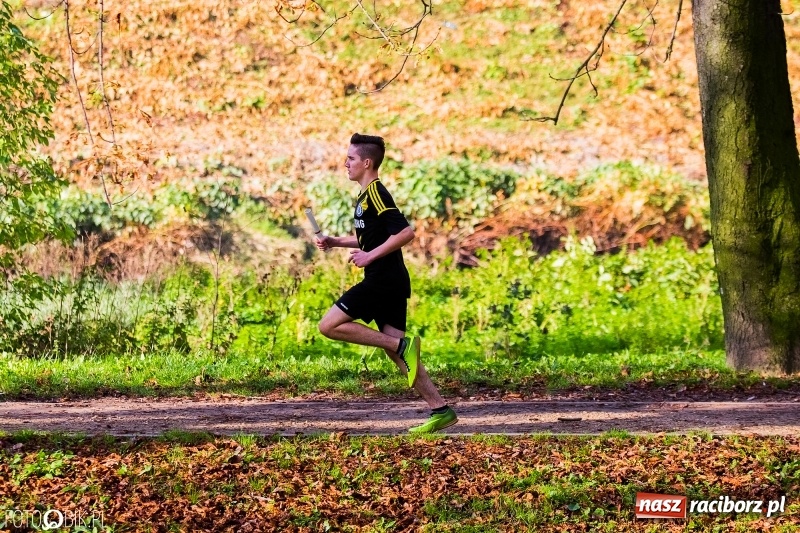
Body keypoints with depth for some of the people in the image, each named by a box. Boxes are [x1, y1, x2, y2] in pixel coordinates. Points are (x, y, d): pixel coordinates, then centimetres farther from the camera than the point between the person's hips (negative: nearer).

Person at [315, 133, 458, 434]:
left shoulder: (375, 193, -12)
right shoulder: (365, 196, 19)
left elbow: (405, 232, -22)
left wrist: (371, 256, -21)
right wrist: (334, 242, 22)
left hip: (383, 281, -10)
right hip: (389, 283, 10)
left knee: (329, 326, -10)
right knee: (396, 351, 5)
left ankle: (401, 345, -13)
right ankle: (441, 410, 1)